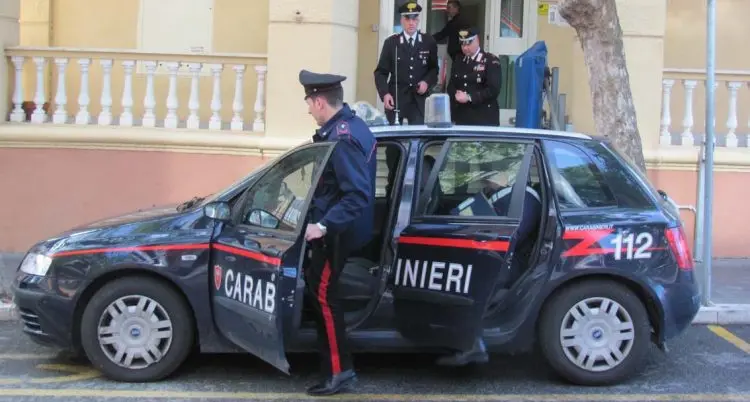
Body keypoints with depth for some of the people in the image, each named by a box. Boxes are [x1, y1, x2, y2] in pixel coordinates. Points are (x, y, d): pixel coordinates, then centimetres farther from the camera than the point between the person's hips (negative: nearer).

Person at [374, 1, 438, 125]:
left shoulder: (429, 42, 5)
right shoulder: (391, 42, 1)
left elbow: (434, 68, 15)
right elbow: (381, 72, 0)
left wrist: (427, 82, -6)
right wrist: (385, 94, -14)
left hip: (419, 98, 1)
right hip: (395, 97, -1)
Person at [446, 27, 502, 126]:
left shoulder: (491, 61, -3)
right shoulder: (458, 61, 15)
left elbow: (493, 89, -12)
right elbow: (451, 86, 14)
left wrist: (469, 97, -18)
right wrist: (456, 95, -10)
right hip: (461, 118, 5)